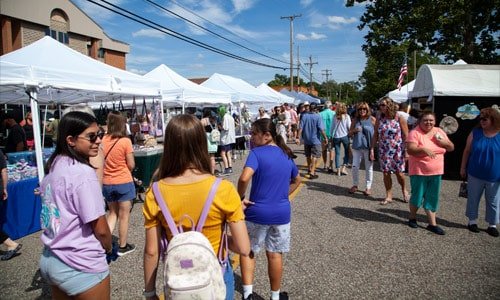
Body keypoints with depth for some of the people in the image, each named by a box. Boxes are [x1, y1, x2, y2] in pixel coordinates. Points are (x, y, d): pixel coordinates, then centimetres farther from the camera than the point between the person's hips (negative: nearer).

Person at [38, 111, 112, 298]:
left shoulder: (53, 166, 1)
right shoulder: (83, 173, -23)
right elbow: (100, 229, -19)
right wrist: (109, 248, -1)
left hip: (50, 260, 8)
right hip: (81, 268, -8)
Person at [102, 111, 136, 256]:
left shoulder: (103, 140, -2)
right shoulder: (125, 141, -15)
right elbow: (131, 165, -10)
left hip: (107, 182, 5)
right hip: (123, 182, -4)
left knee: (113, 213, 22)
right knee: (124, 215, 9)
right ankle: (123, 246, 20)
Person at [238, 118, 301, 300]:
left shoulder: (257, 153, -14)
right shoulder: (286, 154, 6)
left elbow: (244, 178, -29)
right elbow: (297, 180, 20)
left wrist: (240, 198, -14)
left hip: (257, 212, -5)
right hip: (282, 212, 5)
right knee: (275, 254, 17)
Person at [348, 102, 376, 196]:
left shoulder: (372, 119, -1)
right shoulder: (355, 120, 7)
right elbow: (349, 133, 13)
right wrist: (355, 130, -10)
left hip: (368, 147, -3)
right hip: (357, 147, 3)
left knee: (369, 168, 5)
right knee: (355, 166, 4)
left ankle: (368, 187, 17)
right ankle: (355, 185, 21)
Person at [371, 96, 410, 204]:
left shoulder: (399, 118, -8)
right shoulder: (379, 118, 2)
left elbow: (406, 136, -6)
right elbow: (375, 135, 6)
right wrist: (372, 149, 1)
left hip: (397, 150, -3)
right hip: (383, 151, 3)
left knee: (399, 173, 4)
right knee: (386, 173, 6)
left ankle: (404, 190, 32)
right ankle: (388, 196, 19)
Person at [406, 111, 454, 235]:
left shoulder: (439, 132, 6)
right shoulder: (415, 133, -11)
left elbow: (451, 148, 10)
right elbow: (410, 150, -21)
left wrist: (443, 142, -10)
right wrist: (424, 149, -37)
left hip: (436, 172, 5)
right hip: (419, 172, -5)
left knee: (432, 198, 9)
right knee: (417, 196, 6)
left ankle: (432, 224, 18)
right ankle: (412, 218, 27)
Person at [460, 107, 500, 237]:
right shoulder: (475, 133, -4)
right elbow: (467, 151, 2)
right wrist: (463, 168, 3)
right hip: (475, 174, 1)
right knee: (473, 198, 13)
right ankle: (472, 221, 29)